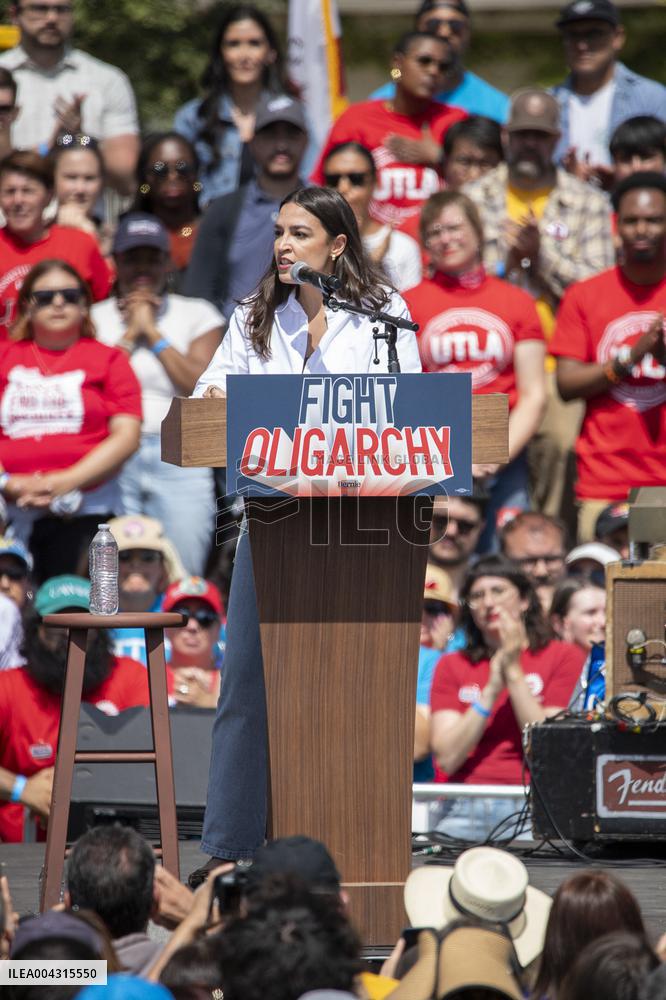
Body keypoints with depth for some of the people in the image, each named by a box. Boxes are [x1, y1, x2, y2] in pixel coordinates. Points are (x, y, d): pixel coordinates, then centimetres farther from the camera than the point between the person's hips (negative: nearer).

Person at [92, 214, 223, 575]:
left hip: (180, 461, 0)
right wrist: (130, 334, -1)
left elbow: (203, 388, -3)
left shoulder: (197, 314, 12)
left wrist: (153, 333, -1)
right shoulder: (94, 318, 12)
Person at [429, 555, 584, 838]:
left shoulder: (564, 656, 9)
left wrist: (514, 672, -2)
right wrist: (492, 687, -4)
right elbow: (447, 758, 2)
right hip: (465, 810, 2)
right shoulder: (452, 665, 15)